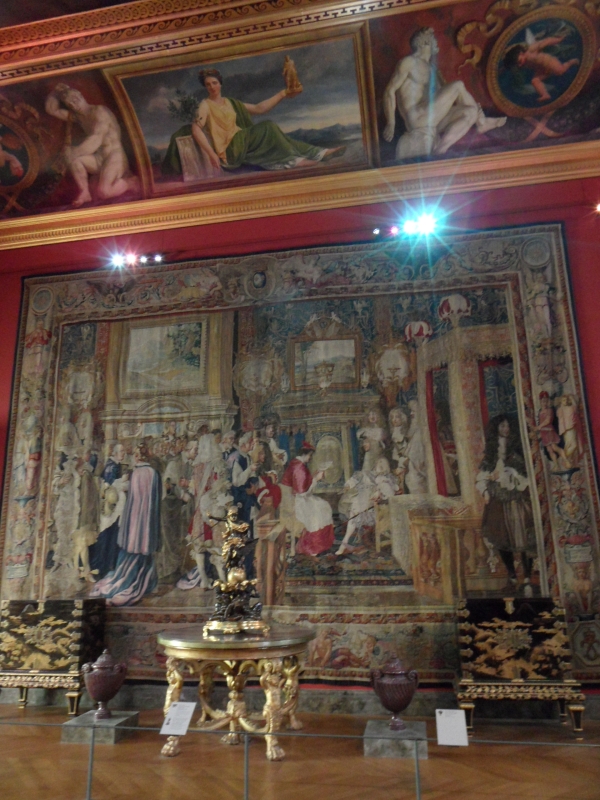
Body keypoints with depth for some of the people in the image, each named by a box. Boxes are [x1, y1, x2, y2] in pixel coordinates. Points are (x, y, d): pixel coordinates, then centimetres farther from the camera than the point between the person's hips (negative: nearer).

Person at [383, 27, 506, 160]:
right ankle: (482, 122, 9)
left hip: (432, 121, 8)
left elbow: (440, 96, 21)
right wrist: (391, 124, -16)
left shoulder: (430, 69, 25)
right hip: (416, 119, -8)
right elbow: (390, 91, -7)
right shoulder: (409, 62, 0)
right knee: (458, 86, -8)